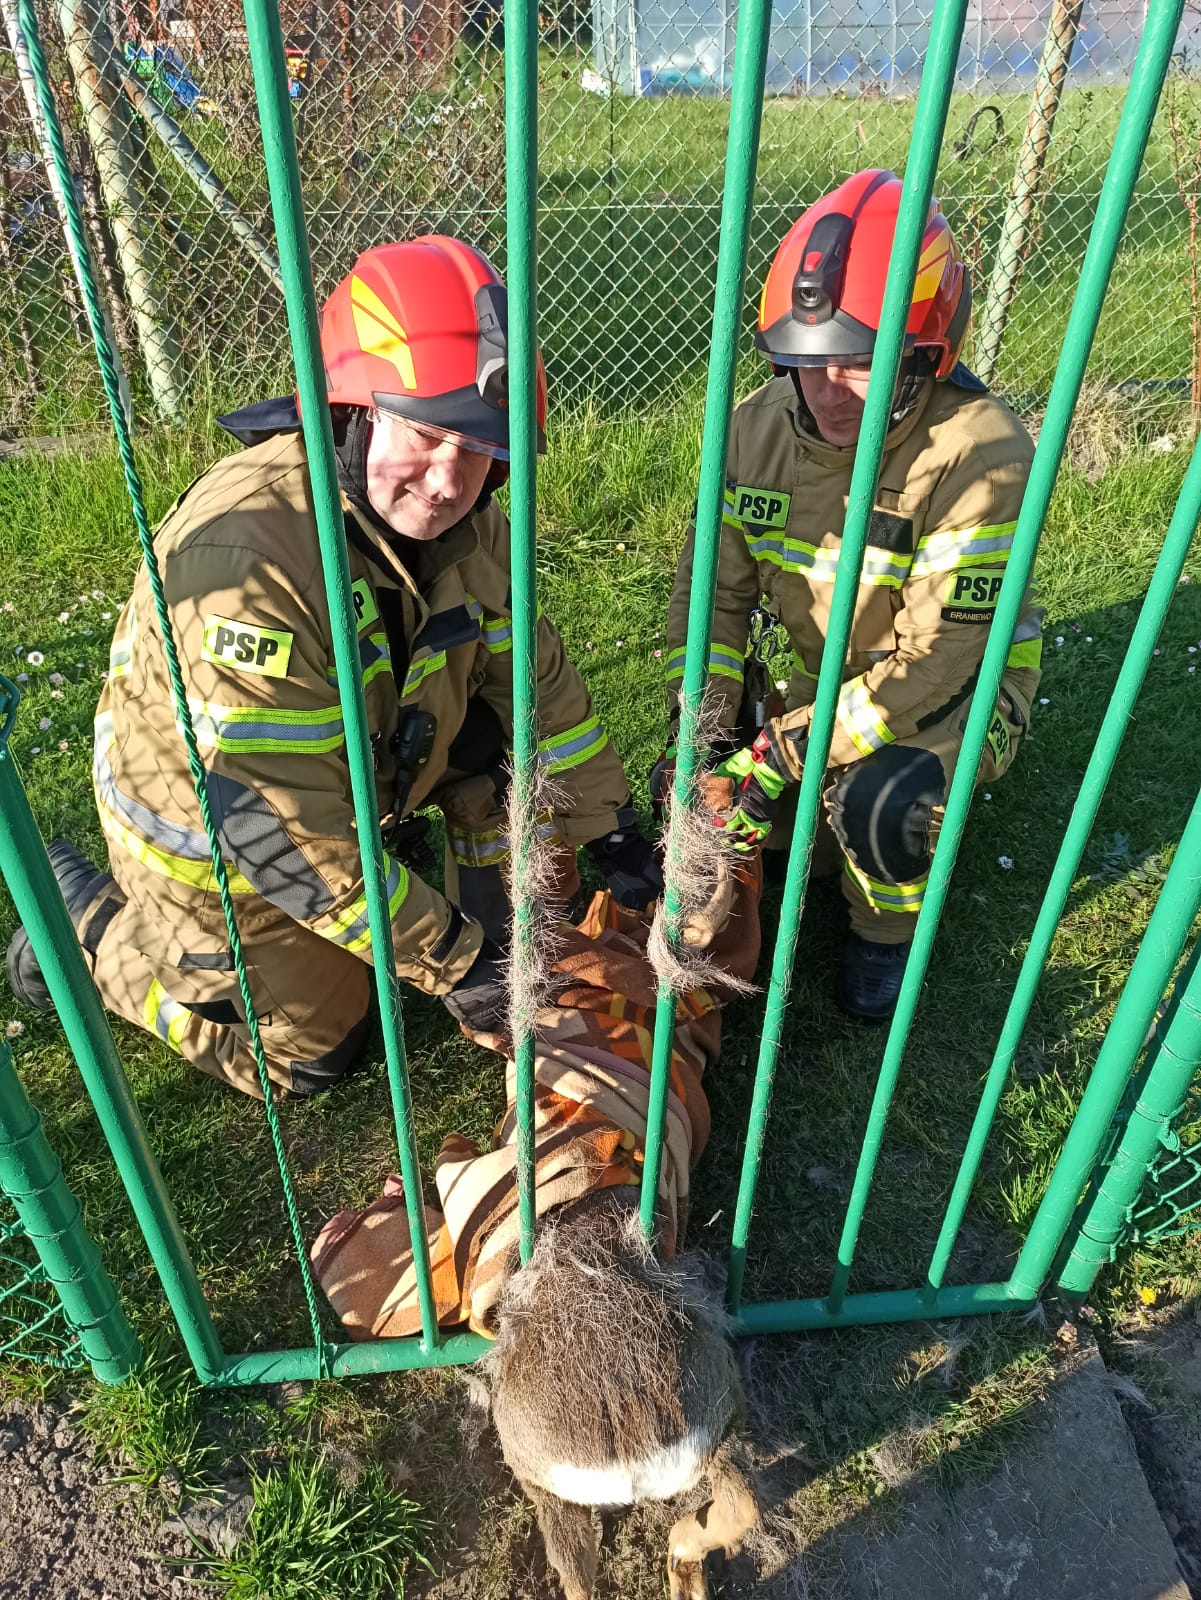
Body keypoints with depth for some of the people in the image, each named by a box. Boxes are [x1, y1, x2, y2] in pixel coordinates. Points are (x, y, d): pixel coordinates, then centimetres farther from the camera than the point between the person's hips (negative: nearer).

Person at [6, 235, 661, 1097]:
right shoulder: (246, 553, -38)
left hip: (359, 778, 6)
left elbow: (538, 679, -4)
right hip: (215, 843, -6)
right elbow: (275, 827, -37)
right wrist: (450, 958, -30)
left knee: (501, 723, -9)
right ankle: (89, 917, 19)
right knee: (305, 1050, 5)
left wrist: (615, 831, -4)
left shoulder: (468, 521, -14)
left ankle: (512, 907, 14)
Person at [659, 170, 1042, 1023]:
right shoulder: (763, 424, -12)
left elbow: (934, 660, -30)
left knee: (876, 802, -33)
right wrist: (706, 733, -21)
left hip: (953, 686, -5)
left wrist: (785, 753, -34)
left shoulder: (981, 456, -28)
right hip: (815, 674, 6)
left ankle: (888, 929, 1)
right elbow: (713, 587, -9)